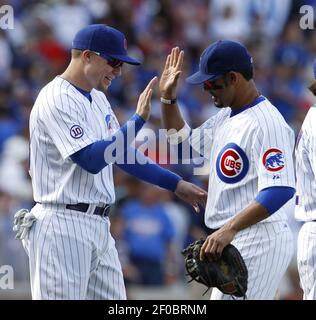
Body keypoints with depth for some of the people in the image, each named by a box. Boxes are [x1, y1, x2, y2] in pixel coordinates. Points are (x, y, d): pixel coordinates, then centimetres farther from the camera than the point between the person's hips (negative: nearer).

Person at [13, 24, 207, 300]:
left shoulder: (98, 99, 16)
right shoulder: (56, 100, -14)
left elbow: (122, 153, 23)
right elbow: (92, 160, -23)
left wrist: (175, 184, 19)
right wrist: (138, 119, -24)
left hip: (98, 226, 10)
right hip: (64, 227, -10)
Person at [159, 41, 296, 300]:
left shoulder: (267, 123, -17)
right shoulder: (225, 118, 16)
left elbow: (280, 190, -27)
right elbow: (185, 145, 30)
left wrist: (230, 229, -35)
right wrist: (168, 97, 16)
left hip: (259, 241, -10)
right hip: (232, 241, 10)